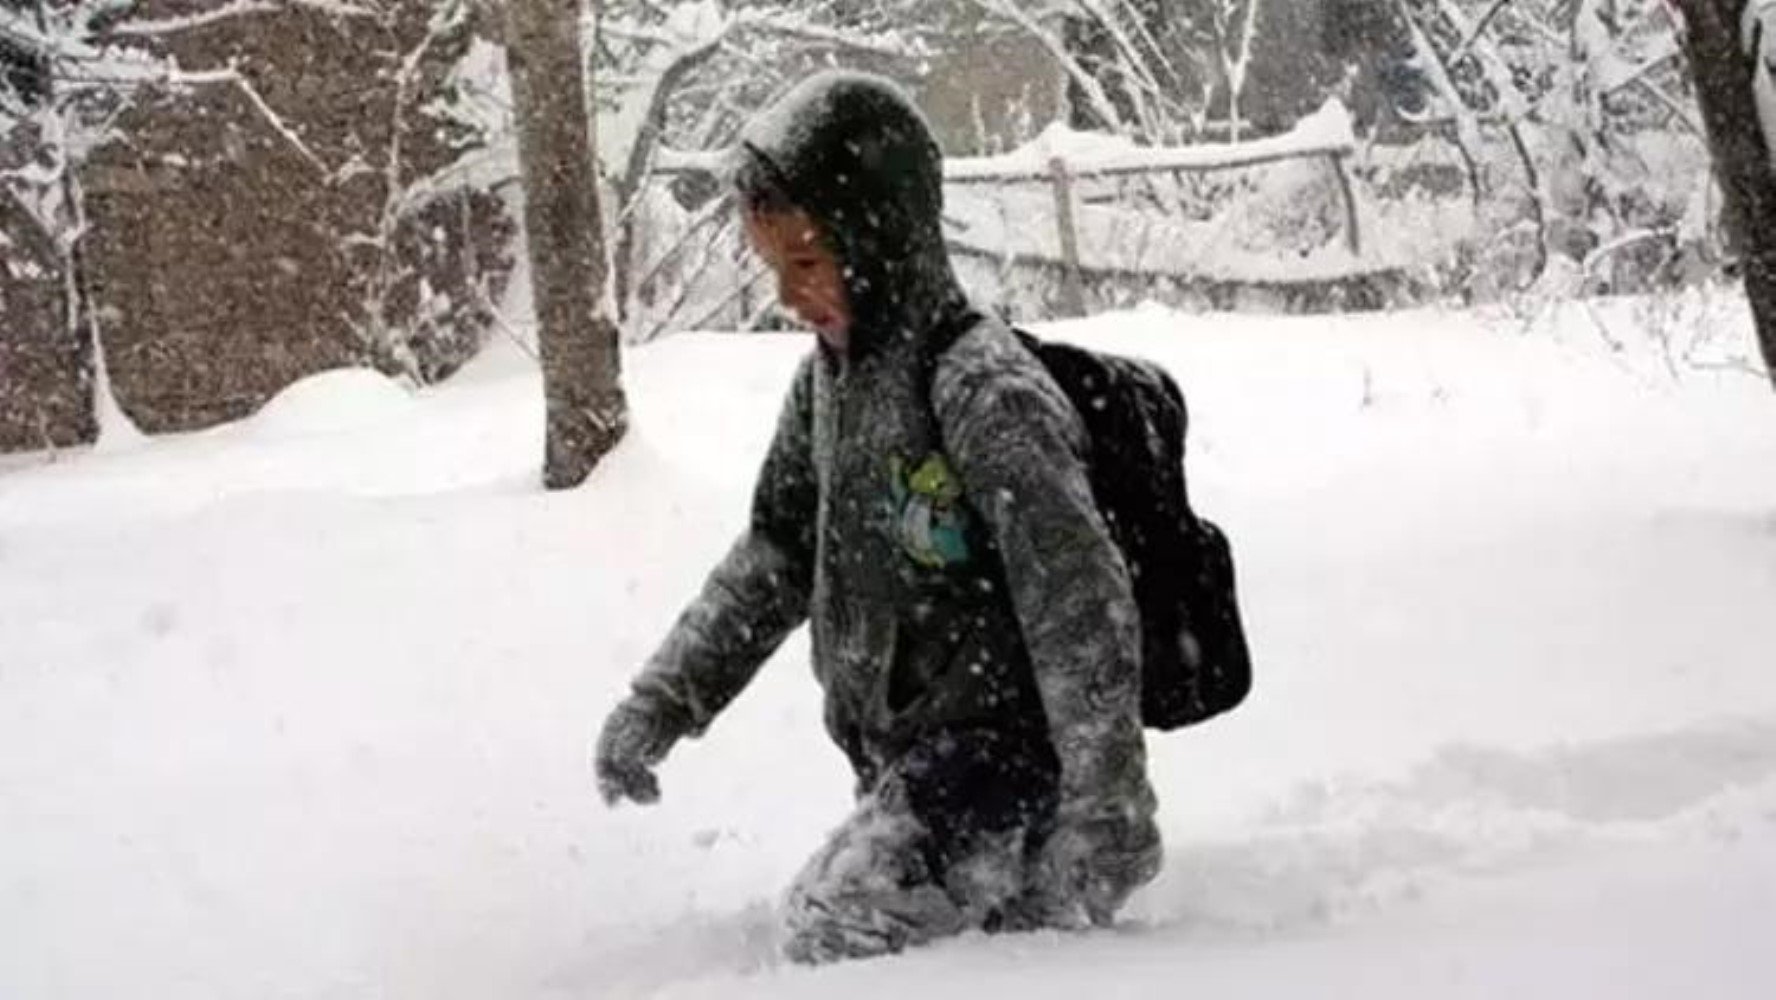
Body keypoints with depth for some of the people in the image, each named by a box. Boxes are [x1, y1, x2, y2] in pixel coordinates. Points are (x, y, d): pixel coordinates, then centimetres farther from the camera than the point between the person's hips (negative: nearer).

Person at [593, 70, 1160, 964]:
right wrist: (665, 698, 10)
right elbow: (775, 556, 19)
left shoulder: (984, 390, -20)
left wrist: (1106, 801, -29)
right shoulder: (829, 376, 7)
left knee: (836, 932, -21)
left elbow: (1080, 601, -24)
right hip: (901, 759, 9)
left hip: (1004, 749, -9)